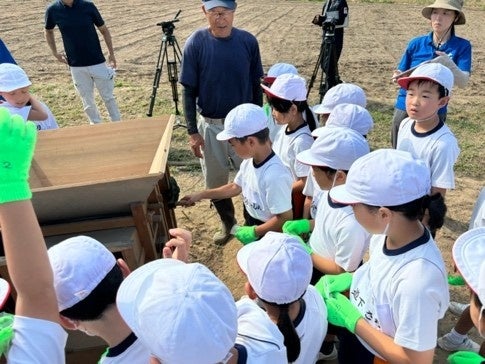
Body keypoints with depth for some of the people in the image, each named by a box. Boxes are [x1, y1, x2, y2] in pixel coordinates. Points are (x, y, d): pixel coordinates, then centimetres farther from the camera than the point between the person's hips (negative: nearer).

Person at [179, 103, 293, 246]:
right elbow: (236, 187, 9)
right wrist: (200, 195, 10)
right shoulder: (249, 161, -8)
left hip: (268, 236, -8)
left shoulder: (274, 176, -35)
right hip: (251, 224, 8)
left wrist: (253, 232, -20)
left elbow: (285, 218, -29)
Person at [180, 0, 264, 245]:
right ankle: (227, 223, 38)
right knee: (215, 181, 13)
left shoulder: (248, 41, -6)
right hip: (210, 126, 0)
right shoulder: (195, 43, -11)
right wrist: (192, 131, -10)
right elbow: (189, 91, -7)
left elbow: (256, 85, 3)